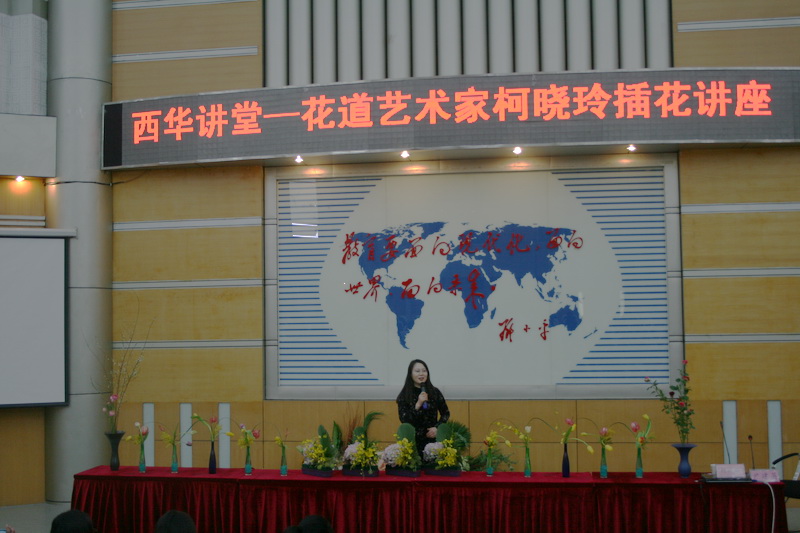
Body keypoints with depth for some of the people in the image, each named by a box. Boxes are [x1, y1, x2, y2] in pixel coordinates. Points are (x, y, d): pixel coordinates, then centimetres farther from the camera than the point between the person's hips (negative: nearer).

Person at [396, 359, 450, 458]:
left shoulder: (435, 392, 4)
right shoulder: (404, 396, -1)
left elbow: (445, 413, 13)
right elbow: (403, 419, -7)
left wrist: (437, 427, -3)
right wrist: (418, 405, -17)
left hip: (432, 439, 1)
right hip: (413, 440, -1)